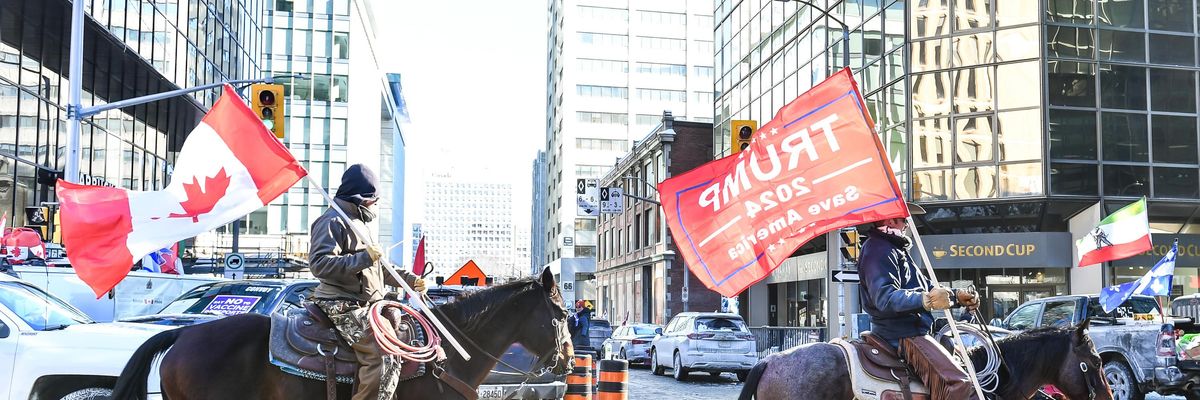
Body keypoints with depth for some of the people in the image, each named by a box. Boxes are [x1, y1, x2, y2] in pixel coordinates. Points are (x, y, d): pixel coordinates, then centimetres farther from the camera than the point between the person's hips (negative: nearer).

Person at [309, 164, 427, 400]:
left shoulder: (360, 223, 23)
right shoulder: (333, 221, -9)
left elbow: (379, 268, 30)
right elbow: (319, 264, -23)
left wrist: (410, 279, 17)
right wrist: (363, 258, -26)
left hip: (368, 304, 11)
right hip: (343, 306, -10)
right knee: (384, 359, -23)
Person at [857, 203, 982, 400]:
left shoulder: (894, 250, 21)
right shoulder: (879, 250, -15)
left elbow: (924, 286, 25)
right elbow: (885, 297, -29)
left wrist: (957, 295, 11)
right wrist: (926, 300, -42)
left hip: (910, 330, 12)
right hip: (902, 334, -12)